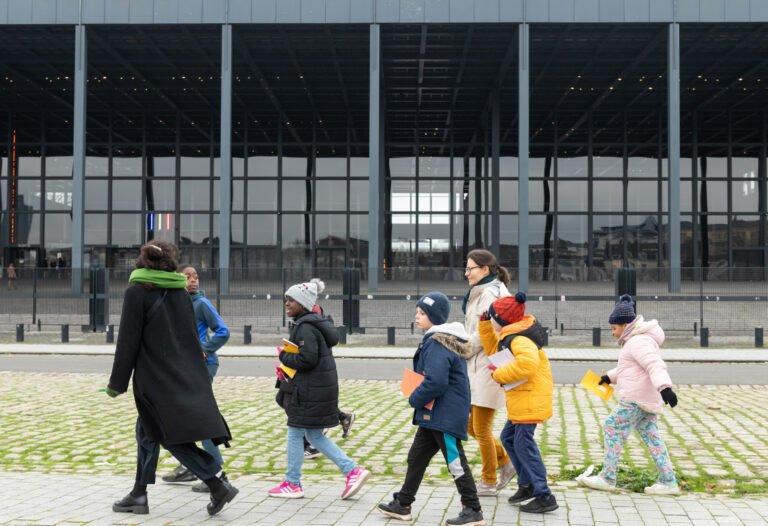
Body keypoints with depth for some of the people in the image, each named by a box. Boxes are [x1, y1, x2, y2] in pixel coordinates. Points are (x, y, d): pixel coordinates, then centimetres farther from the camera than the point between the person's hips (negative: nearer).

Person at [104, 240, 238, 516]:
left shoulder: (137, 292, -8)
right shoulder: (181, 293, 8)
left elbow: (128, 341, -10)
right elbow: (192, 336, 14)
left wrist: (117, 383, -4)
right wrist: (193, 374, 23)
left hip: (155, 378, -7)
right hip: (187, 377, 7)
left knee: (172, 437, -4)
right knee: (147, 431, 17)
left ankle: (217, 481, -15)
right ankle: (139, 495, 21)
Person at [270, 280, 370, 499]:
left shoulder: (305, 328, -17)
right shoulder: (314, 323, 15)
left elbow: (308, 359, -25)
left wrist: (283, 356, -10)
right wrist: (287, 367, 10)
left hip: (310, 391, -10)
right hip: (321, 388, 10)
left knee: (295, 434, 3)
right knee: (314, 436, 15)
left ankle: (292, 484, 14)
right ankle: (353, 471, 12)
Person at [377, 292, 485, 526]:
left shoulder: (436, 344, -20)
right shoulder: (447, 341, 13)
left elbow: (435, 381, -30)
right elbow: (457, 379, 20)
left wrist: (414, 399, -15)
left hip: (445, 416, -11)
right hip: (434, 414, 11)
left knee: (455, 462, -2)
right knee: (416, 458, 15)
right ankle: (402, 505, 24)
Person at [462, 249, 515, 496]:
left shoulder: (492, 293, -15)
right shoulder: (479, 293, 17)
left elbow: (484, 333, -20)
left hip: (489, 368, -10)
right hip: (476, 368, 10)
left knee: (481, 429, -1)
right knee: (468, 425, 13)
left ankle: (489, 482, 13)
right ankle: (505, 463, 24)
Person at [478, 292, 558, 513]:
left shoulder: (519, 340, -20)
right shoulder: (509, 337, 14)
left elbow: (527, 363, -39)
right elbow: (494, 350, 30)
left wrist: (499, 374, -25)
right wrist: (485, 325, 19)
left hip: (531, 400, -11)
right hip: (520, 401, 11)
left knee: (524, 444, -9)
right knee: (508, 437, 18)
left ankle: (545, 497, -6)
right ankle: (527, 485, 27)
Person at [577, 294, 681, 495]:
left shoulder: (639, 342, -15)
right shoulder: (634, 341, 19)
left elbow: (655, 366, -30)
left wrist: (665, 387, -43)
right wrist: (609, 377, 27)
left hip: (636, 399, -10)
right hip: (648, 400, 10)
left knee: (612, 429, -2)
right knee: (651, 437, 9)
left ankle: (607, 478, 4)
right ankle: (668, 482, 8)